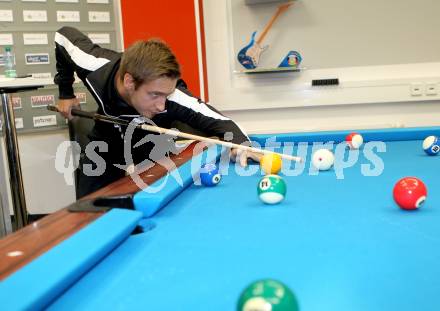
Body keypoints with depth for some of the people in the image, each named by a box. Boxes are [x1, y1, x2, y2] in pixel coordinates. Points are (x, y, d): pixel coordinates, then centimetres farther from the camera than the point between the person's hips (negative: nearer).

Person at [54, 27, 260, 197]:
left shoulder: (170, 95, -42)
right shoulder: (96, 66, -34)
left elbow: (217, 120, -41)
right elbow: (64, 35, -13)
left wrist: (240, 144, -63)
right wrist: (65, 93, -7)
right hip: (104, 153, 2)